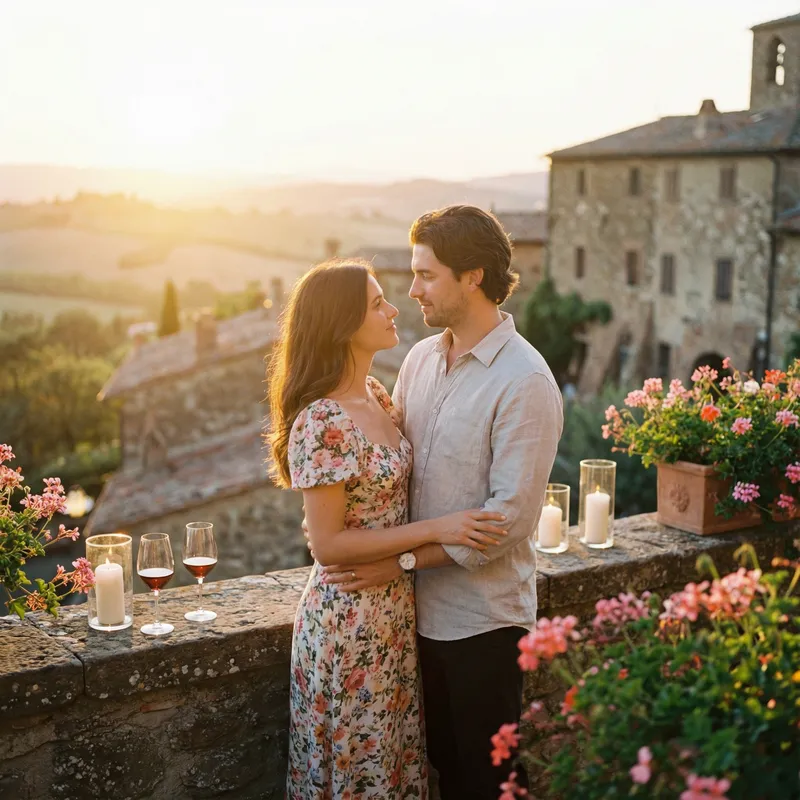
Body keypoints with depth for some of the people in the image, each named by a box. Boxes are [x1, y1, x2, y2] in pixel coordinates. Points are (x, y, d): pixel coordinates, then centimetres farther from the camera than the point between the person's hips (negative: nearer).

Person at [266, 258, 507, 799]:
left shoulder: (377, 394, 3)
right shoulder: (320, 423, -23)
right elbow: (329, 544, -21)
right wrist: (436, 530, -21)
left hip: (398, 608, 8)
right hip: (349, 618, -8)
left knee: (395, 753, 21)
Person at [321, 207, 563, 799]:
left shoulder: (524, 382, -18)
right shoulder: (421, 357, 5)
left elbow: (511, 516, -22)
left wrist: (403, 559, -20)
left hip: (483, 618, -6)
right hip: (422, 609, 6)